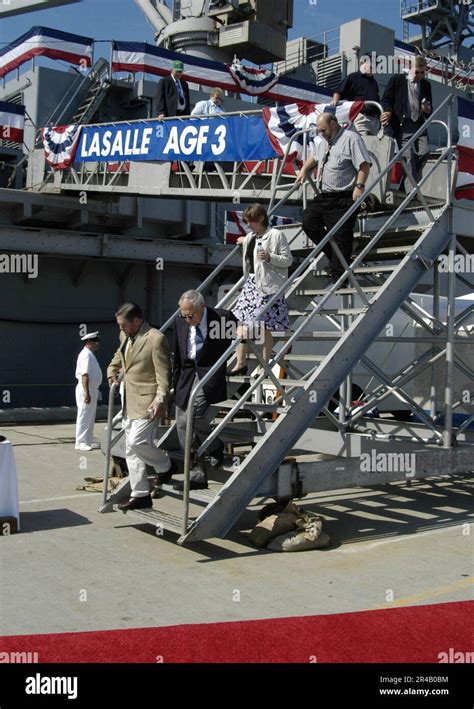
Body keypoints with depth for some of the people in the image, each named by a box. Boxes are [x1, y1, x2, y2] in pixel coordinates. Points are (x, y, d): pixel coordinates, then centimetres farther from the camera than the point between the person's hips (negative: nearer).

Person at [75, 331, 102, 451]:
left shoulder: (90, 354, 15)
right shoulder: (86, 355, -17)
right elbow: (84, 375, -23)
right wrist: (87, 393, -27)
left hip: (92, 390, 10)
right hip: (86, 390, -10)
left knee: (90, 418, 15)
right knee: (84, 418, -4)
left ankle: (88, 441, 22)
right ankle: (81, 443, 1)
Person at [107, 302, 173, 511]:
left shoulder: (156, 339, -14)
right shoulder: (125, 336, 12)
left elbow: (163, 373, -15)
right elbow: (118, 356, 33)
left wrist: (160, 400, -20)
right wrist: (112, 372, 18)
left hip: (147, 400, -8)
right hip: (129, 401, 9)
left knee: (138, 441, -19)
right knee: (131, 449, 9)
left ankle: (165, 466, 10)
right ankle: (140, 495, 17)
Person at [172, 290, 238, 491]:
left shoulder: (223, 317, -9)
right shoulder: (181, 322, 7)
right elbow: (178, 357, 15)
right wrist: (176, 384, 12)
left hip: (210, 374, -6)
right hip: (188, 375, 6)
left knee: (196, 412, -24)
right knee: (183, 424, 2)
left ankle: (215, 451, 3)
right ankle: (196, 475, 12)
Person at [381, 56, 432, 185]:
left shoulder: (426, 85, 17)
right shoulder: (397, 80, 5)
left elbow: (429, 108, 21)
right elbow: (386, 100, 3)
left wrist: (427, 110, -4)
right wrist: (389, 111, -18)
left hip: (419, 126, 4)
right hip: (402, 125, -4)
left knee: (424, 152, -14)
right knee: (410, 157, -12)